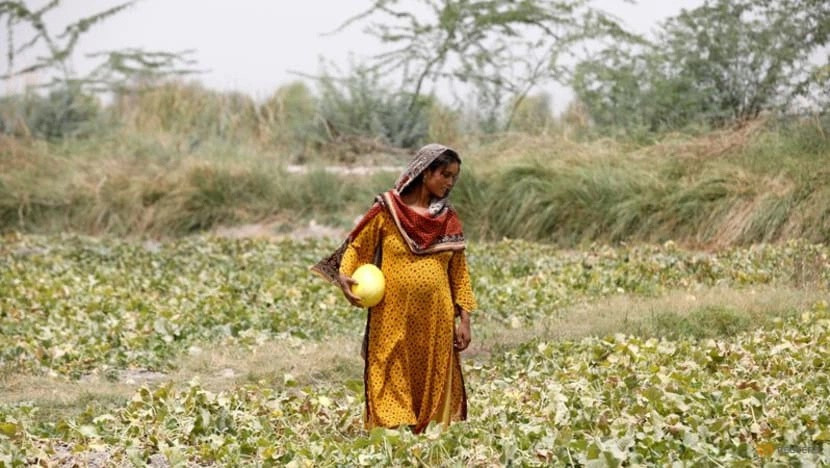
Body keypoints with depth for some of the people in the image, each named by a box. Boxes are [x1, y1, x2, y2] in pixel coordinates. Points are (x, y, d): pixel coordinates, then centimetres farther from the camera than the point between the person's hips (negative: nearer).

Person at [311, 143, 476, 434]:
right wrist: (345, 278, -15)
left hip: (436, 320, 3)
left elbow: (459, 273, 10)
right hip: (393, 319, -3)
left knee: (434, 386, 5)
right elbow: (356, 247, 4)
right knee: (392, 388, -3)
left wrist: (464, 319, 5)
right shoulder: (387, 210, -2)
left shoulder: (449, 220, 8)